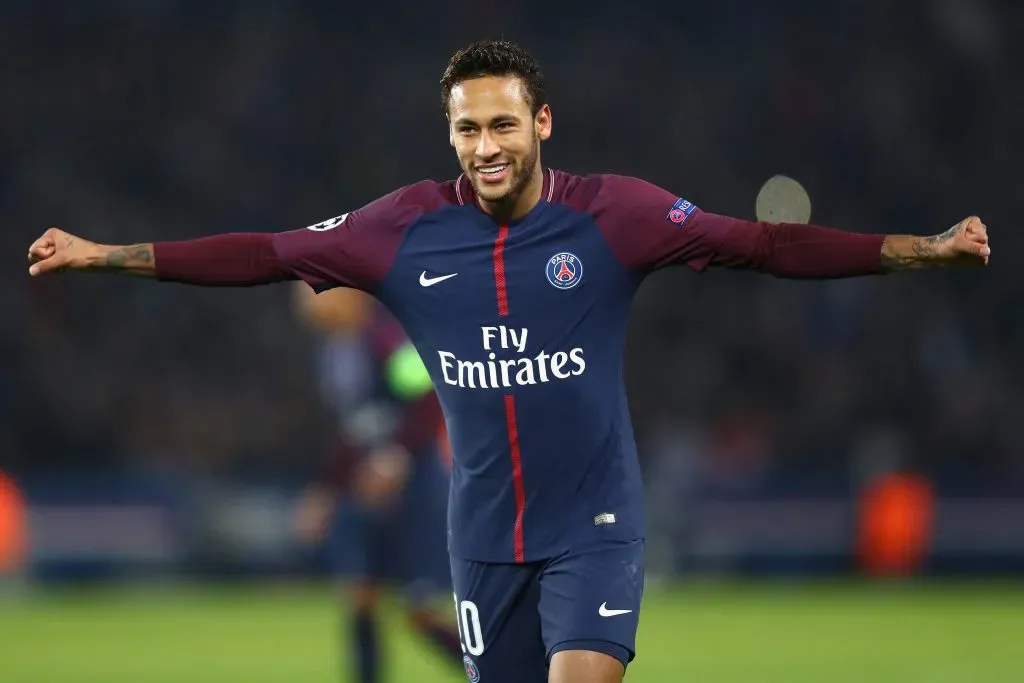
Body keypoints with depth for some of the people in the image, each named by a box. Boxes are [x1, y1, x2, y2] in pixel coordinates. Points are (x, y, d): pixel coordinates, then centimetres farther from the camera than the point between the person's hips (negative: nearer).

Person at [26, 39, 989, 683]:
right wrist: (106, 256, 0)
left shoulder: (610, 214, -11)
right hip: (482, 535, 3)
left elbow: (762, 244, -15)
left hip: (592, 524, -3)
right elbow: (268, 254, 1)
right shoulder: (410, 228, -4)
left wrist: (917, 249, -24)